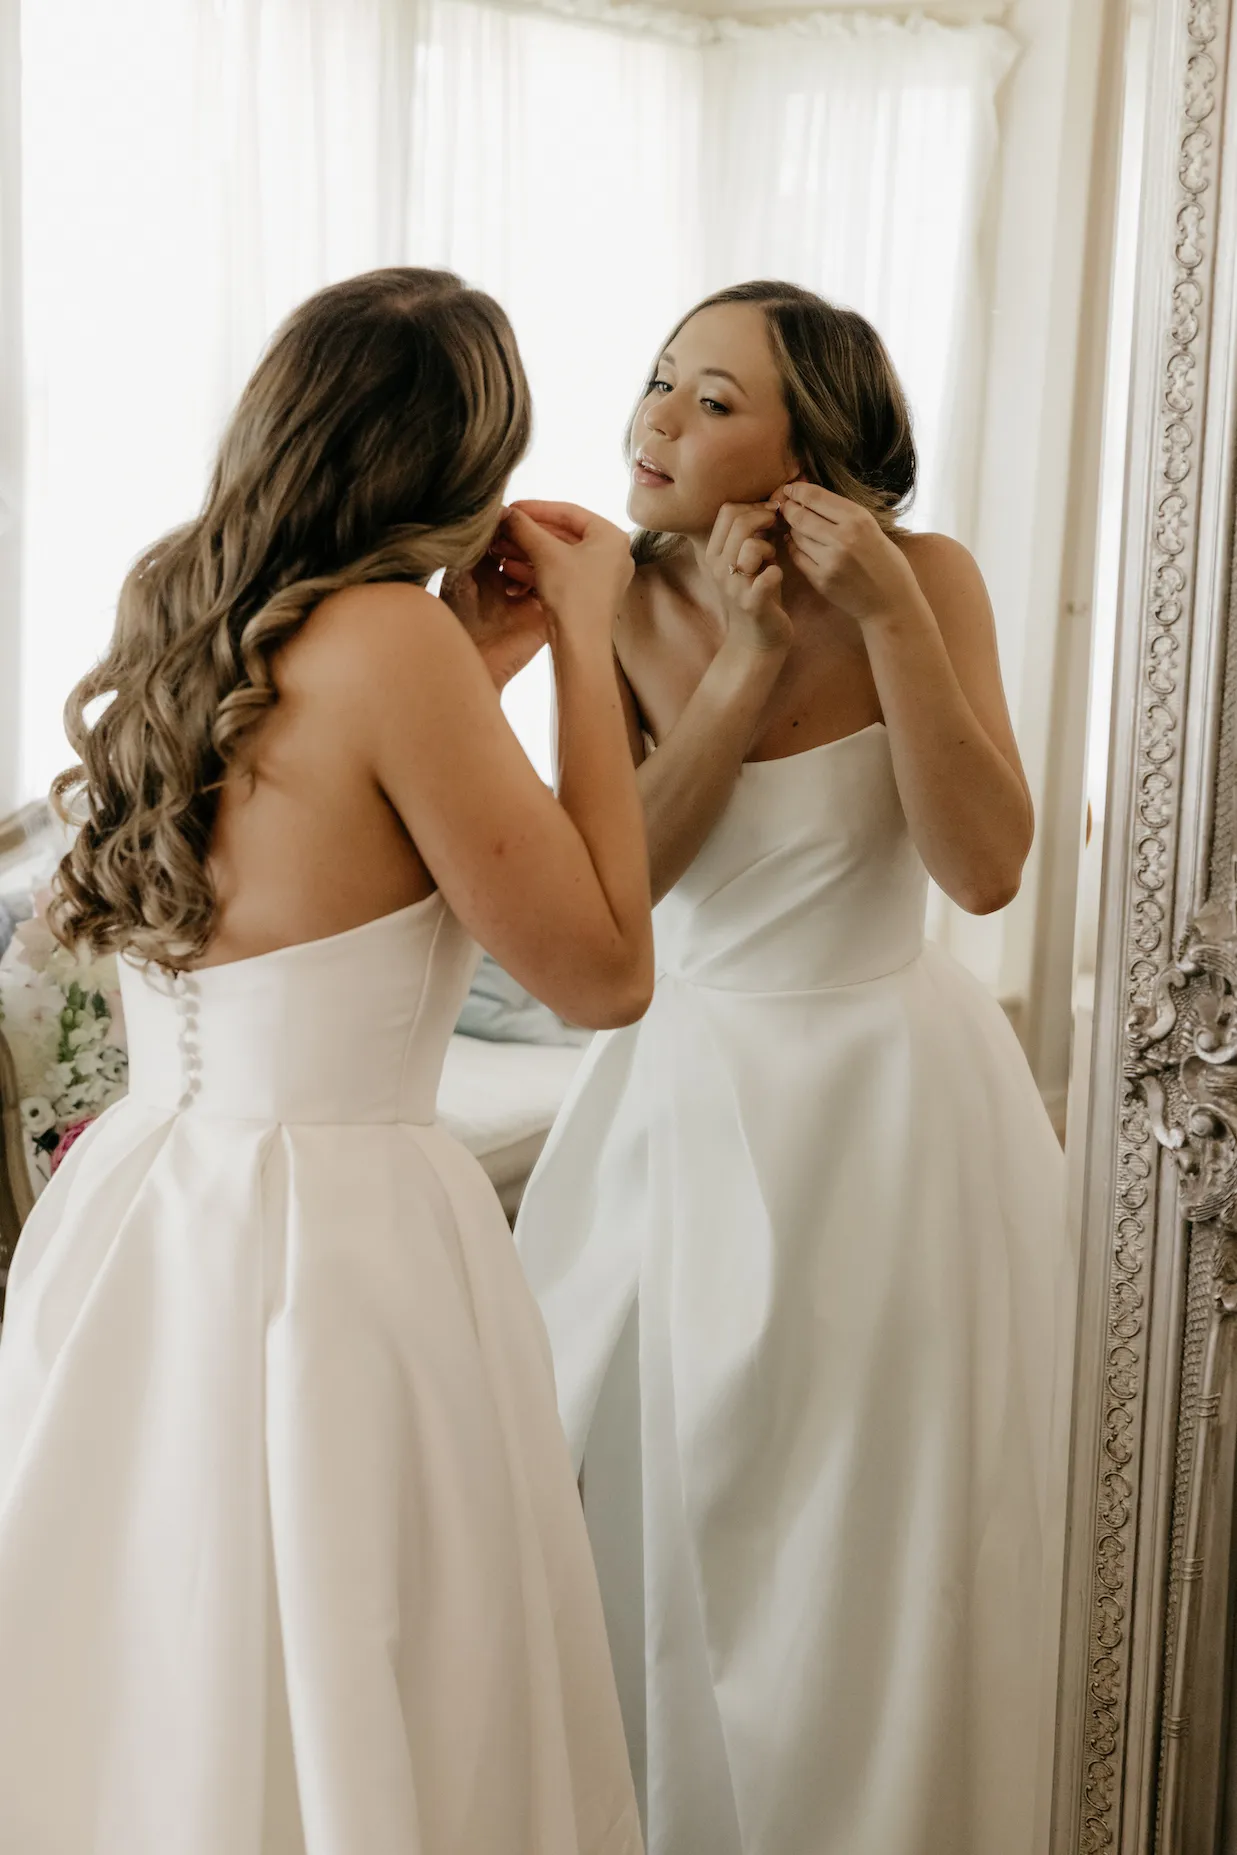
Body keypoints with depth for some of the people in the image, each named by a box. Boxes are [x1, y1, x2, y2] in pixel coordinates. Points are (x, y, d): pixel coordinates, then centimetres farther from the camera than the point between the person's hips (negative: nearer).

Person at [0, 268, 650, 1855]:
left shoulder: (182, 626, 7)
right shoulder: (384, 634, -16)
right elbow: (603, 973, -11)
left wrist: (479, 668, 17)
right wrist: (587, 642, -5)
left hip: (128, 1227, 8)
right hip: (327, 1244, -8)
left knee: (153, 1716, 20)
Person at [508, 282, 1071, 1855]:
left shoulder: (925, 578, -11)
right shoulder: (621, 603, -5)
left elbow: (984, 867, -19)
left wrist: (888, 616, -25)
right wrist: (746, 662, -21)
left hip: (889, 1108, -3)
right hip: (681, 1094, 3)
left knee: (862, 1563, 10)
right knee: (633, 1515, 13)